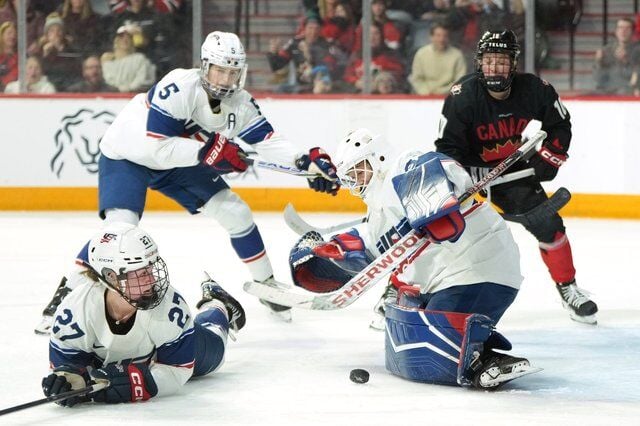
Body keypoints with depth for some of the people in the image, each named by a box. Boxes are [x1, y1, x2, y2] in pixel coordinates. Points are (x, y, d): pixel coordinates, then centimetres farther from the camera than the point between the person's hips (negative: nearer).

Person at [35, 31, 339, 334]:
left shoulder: (240, 103, -12)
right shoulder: (178, 89, -33)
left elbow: (266, 140, -9)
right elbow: (155, 146, -36)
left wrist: (306, 161, -24)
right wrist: (208, 151, -38)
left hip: (181, 160, 7)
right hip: (126, 156, -7)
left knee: (235, 212, 0)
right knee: (122, 225, -26)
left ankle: (266, 284, 19)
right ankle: (67, 295, -16)